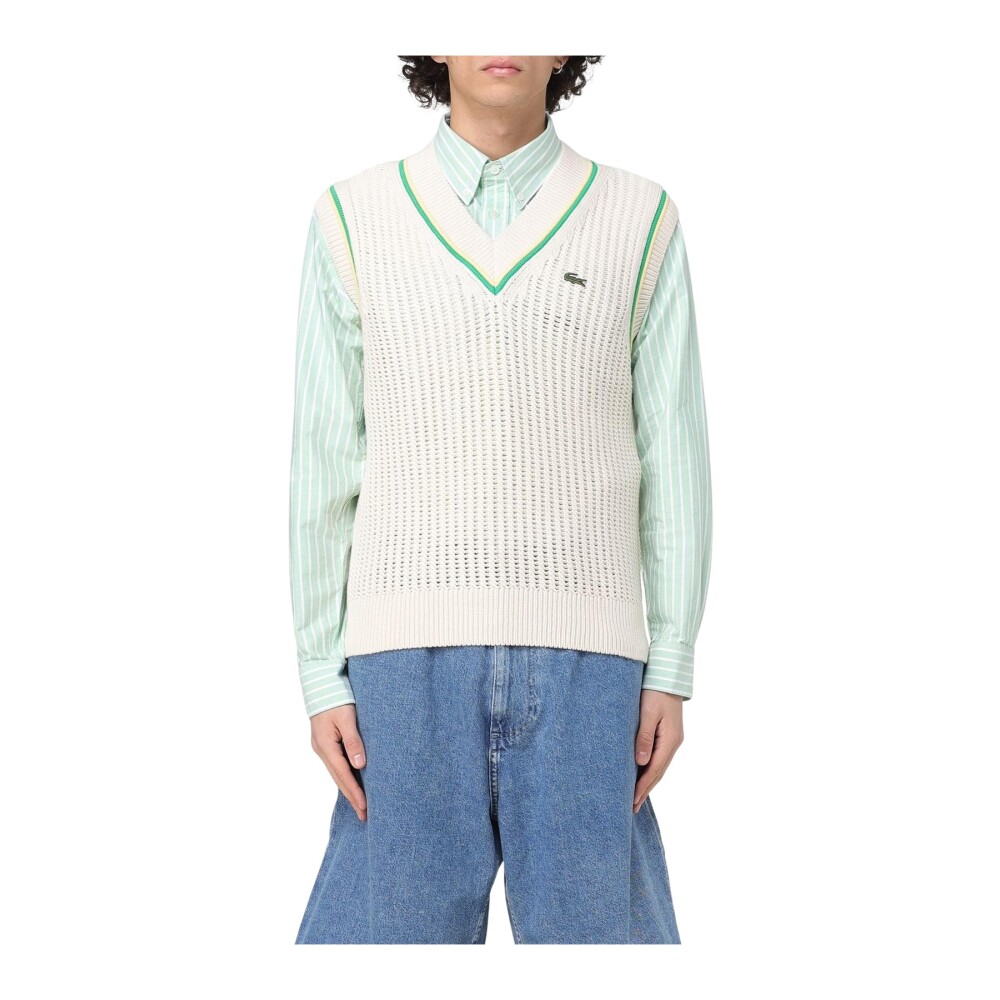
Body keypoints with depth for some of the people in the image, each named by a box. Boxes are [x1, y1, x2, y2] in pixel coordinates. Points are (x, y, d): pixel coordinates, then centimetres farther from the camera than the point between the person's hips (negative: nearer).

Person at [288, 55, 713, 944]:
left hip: (577, 656, 0)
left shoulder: (641, 223, 5)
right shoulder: (354, 222, 5)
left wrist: (672, 673, -1)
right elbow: (323, 468, 5)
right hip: (414, 655, 0)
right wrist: (321, 680, 0)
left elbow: (672, 462, 5)